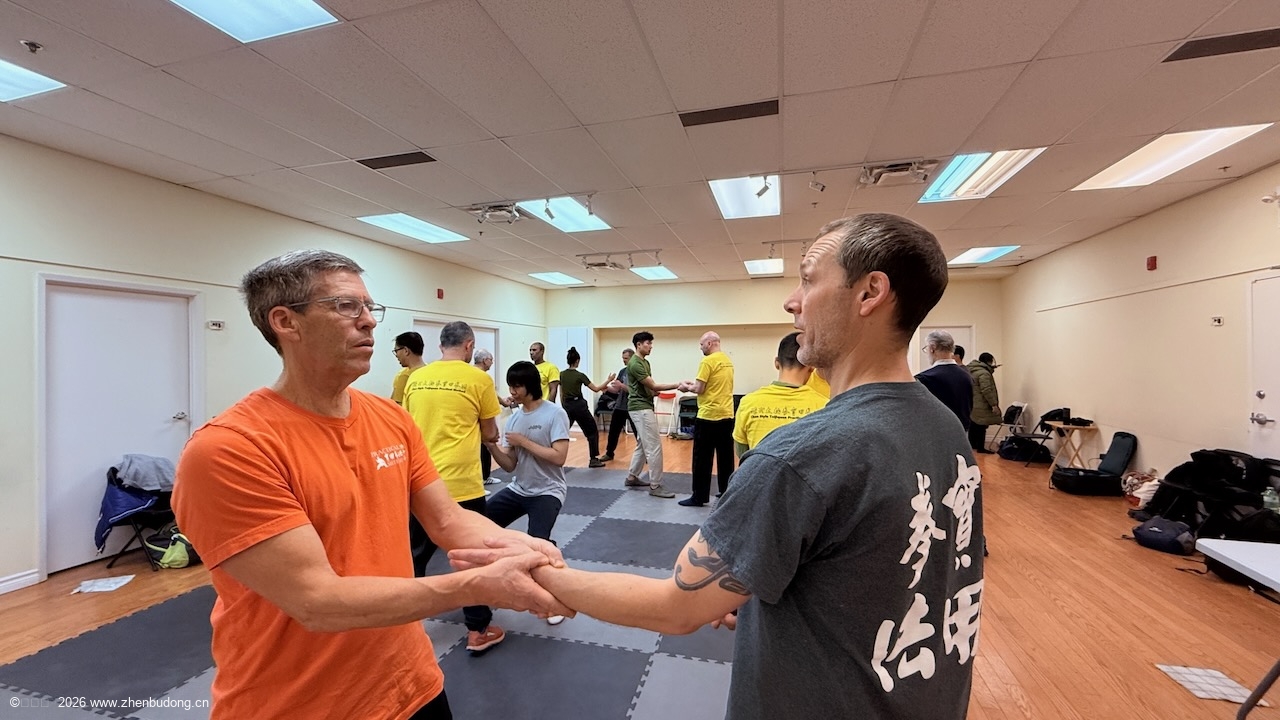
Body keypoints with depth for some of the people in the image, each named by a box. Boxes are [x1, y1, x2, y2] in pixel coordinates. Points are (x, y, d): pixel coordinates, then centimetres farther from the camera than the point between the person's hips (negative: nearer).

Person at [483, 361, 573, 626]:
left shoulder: (555, 414, -14)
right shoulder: (513, 418, 5)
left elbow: (559, 457, -23)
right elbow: (509, 465, 5)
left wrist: (523, 441, -19)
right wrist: (491, 446, -13)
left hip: (548, 491, -7)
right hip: (518, 490, 7)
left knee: (537, 541, -27)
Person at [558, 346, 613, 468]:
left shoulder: (562, 375, 3)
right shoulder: (580, 375, -12)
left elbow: (561, 395, 10)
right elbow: (596, 389, -9)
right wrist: (609, 381, 1)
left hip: (567, 406, 5)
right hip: (579, 406, -5)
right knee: (592, 432, 9)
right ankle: (593, 460, 10)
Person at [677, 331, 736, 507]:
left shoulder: (708, 361, -14)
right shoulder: (727, 360, 12)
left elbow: (699, 390, -15)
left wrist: (686, 387, 5)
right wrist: (693, 383, 18)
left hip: (709, 416, -8)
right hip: (726, 415, 8)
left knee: (702, 458, 1)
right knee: (725, 457, 13)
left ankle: (699, 497, 7)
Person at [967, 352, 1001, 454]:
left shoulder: (972, 370, 14)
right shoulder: (984, 373, -17)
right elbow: (987, 391, -22)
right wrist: (994, 404, -19)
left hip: (971, 405, 10)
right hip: (980, 407, -9)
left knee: (973, 427, 14)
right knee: (980, 428, -2)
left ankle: (972, 446, 21)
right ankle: (980, 447, 3)